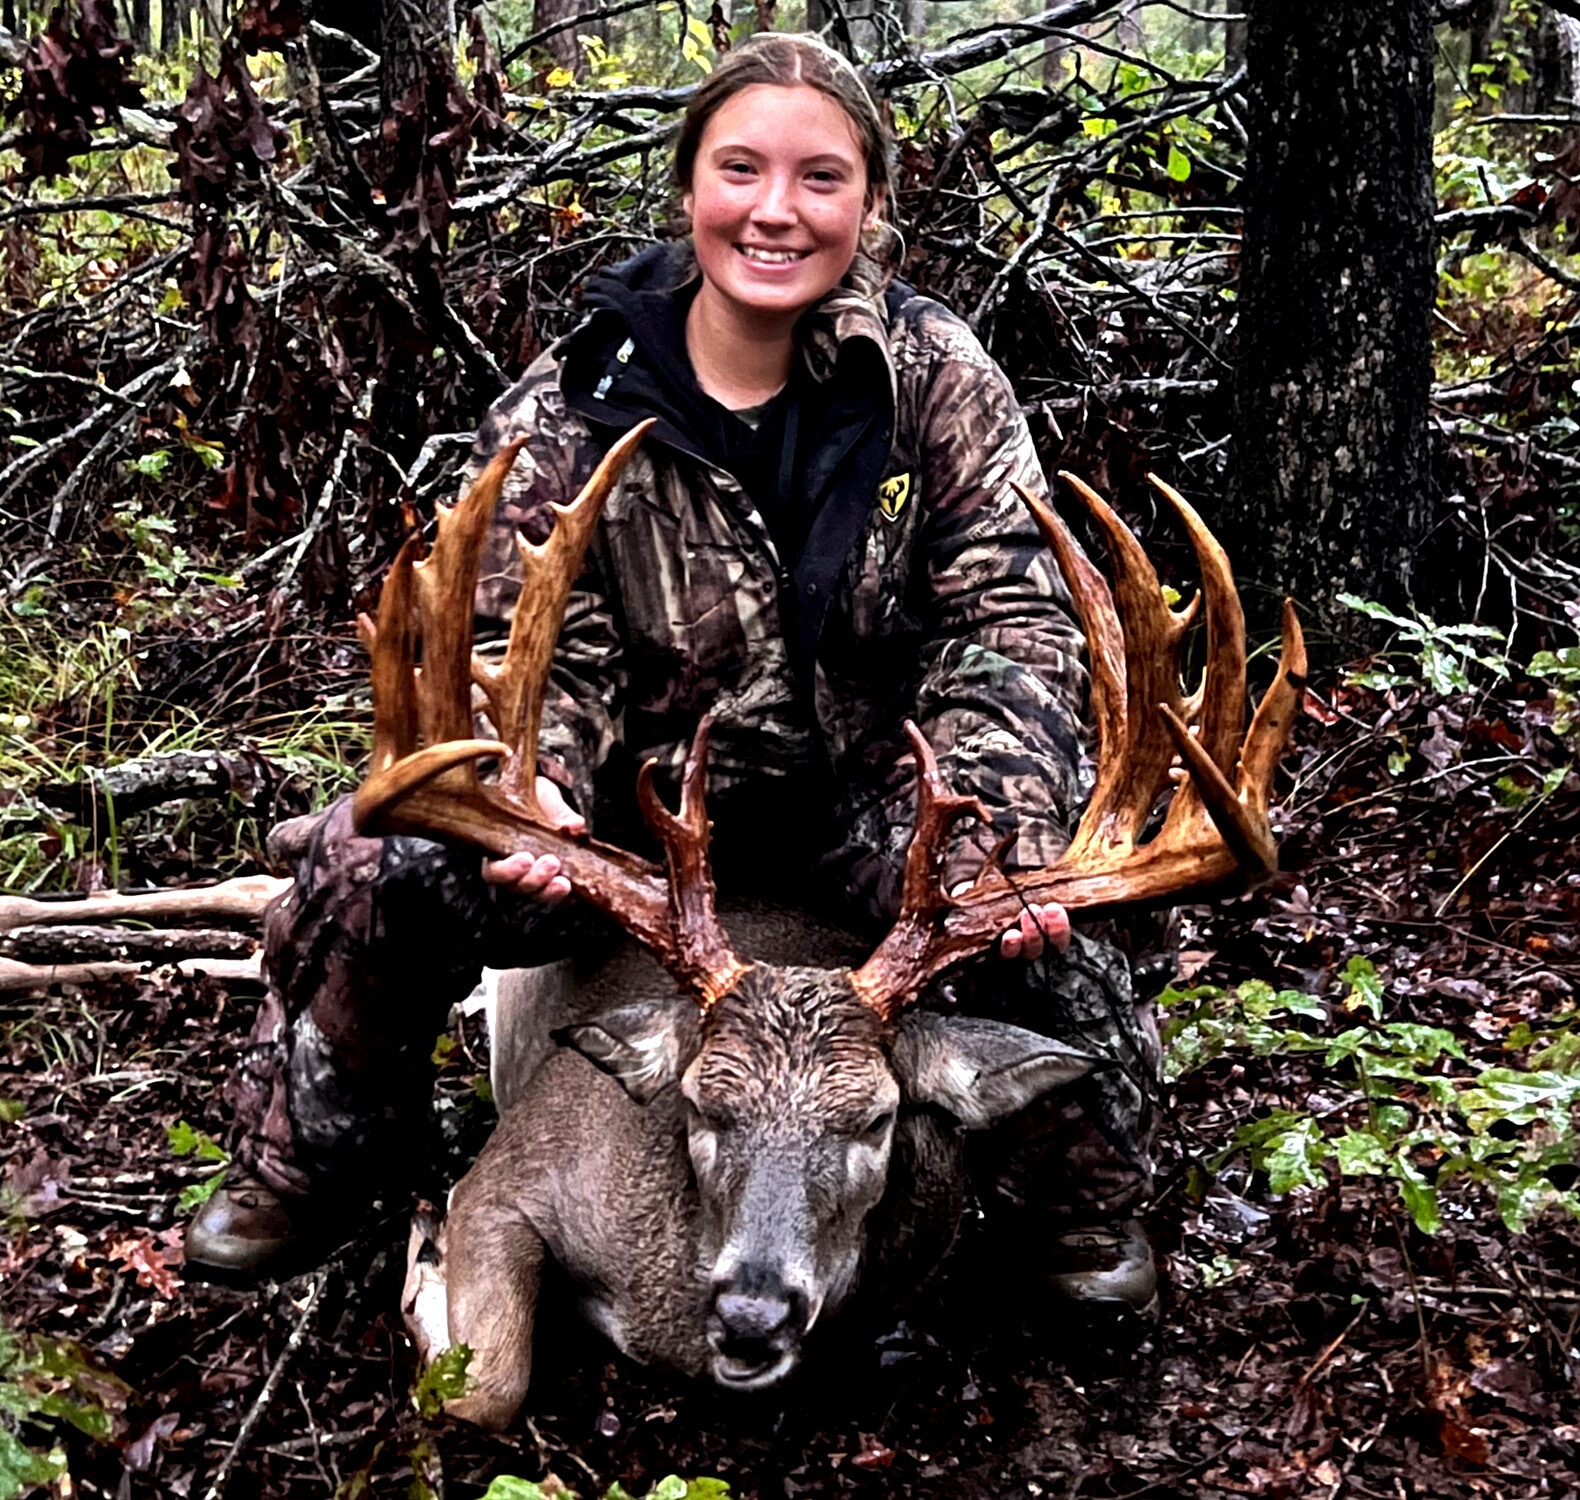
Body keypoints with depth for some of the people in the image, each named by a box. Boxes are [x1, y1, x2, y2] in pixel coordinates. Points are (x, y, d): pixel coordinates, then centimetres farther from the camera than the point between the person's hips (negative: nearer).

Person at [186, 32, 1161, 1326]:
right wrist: (527, 800, -34)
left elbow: (1010, 616, -12)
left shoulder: (936, 378, -9)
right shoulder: (569, 409, -9)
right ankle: (312, 1164, 9)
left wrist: (1005, 821, -29)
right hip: (631, 788, 1)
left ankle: (1083, 1206, 5)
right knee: (376, 869, -21)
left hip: (862, 787, 0)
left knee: (1036, 916, -28)